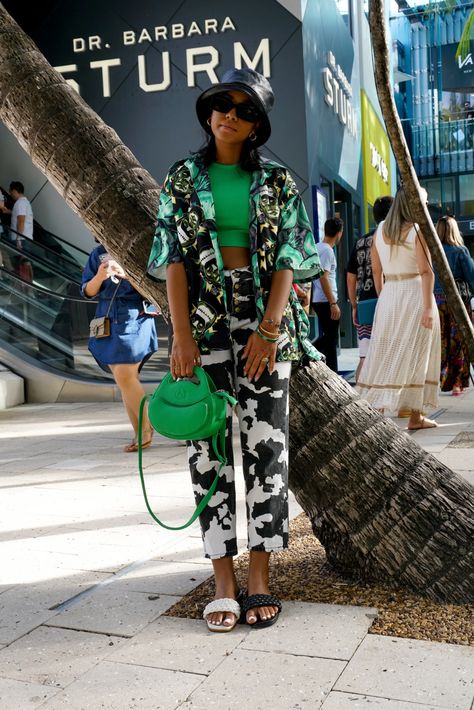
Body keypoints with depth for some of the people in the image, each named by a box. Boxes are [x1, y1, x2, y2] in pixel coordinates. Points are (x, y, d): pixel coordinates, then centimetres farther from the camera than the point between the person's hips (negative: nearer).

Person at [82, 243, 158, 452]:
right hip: (108, 323, 4)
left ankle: (146, 426, 4)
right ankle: (140, 434, 13)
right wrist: (99, 277, -12)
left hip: (135, 319, -4)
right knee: (126, 380, 6)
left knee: (124, 377, -13)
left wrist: (128, 275, -21)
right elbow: (87, 292, 8)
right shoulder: (98, 254, 10)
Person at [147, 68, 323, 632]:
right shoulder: (183, 178, 9)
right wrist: (182, 335, -10)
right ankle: (223, 579, 8)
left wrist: (268, 328, -11)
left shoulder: (276, 182, 8)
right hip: (204, 315, 0)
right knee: (209, 443, -1)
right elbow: (174, 258, 1)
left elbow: (287, 260, 1)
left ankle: (260, 577, 9)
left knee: (266, 441, -2)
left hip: (265, 315, 0)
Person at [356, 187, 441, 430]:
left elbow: (376, 270, 11)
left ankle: (376, 409, 7)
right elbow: (426, 271, -16)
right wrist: (428, 306, -17)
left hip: (388, 295, 5)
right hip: (414, 295, -5)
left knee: (385, 355, 10)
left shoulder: (380, 230, 7)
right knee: (415, 356, 3)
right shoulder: (417, 230, -10)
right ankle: (415, 415, 9)